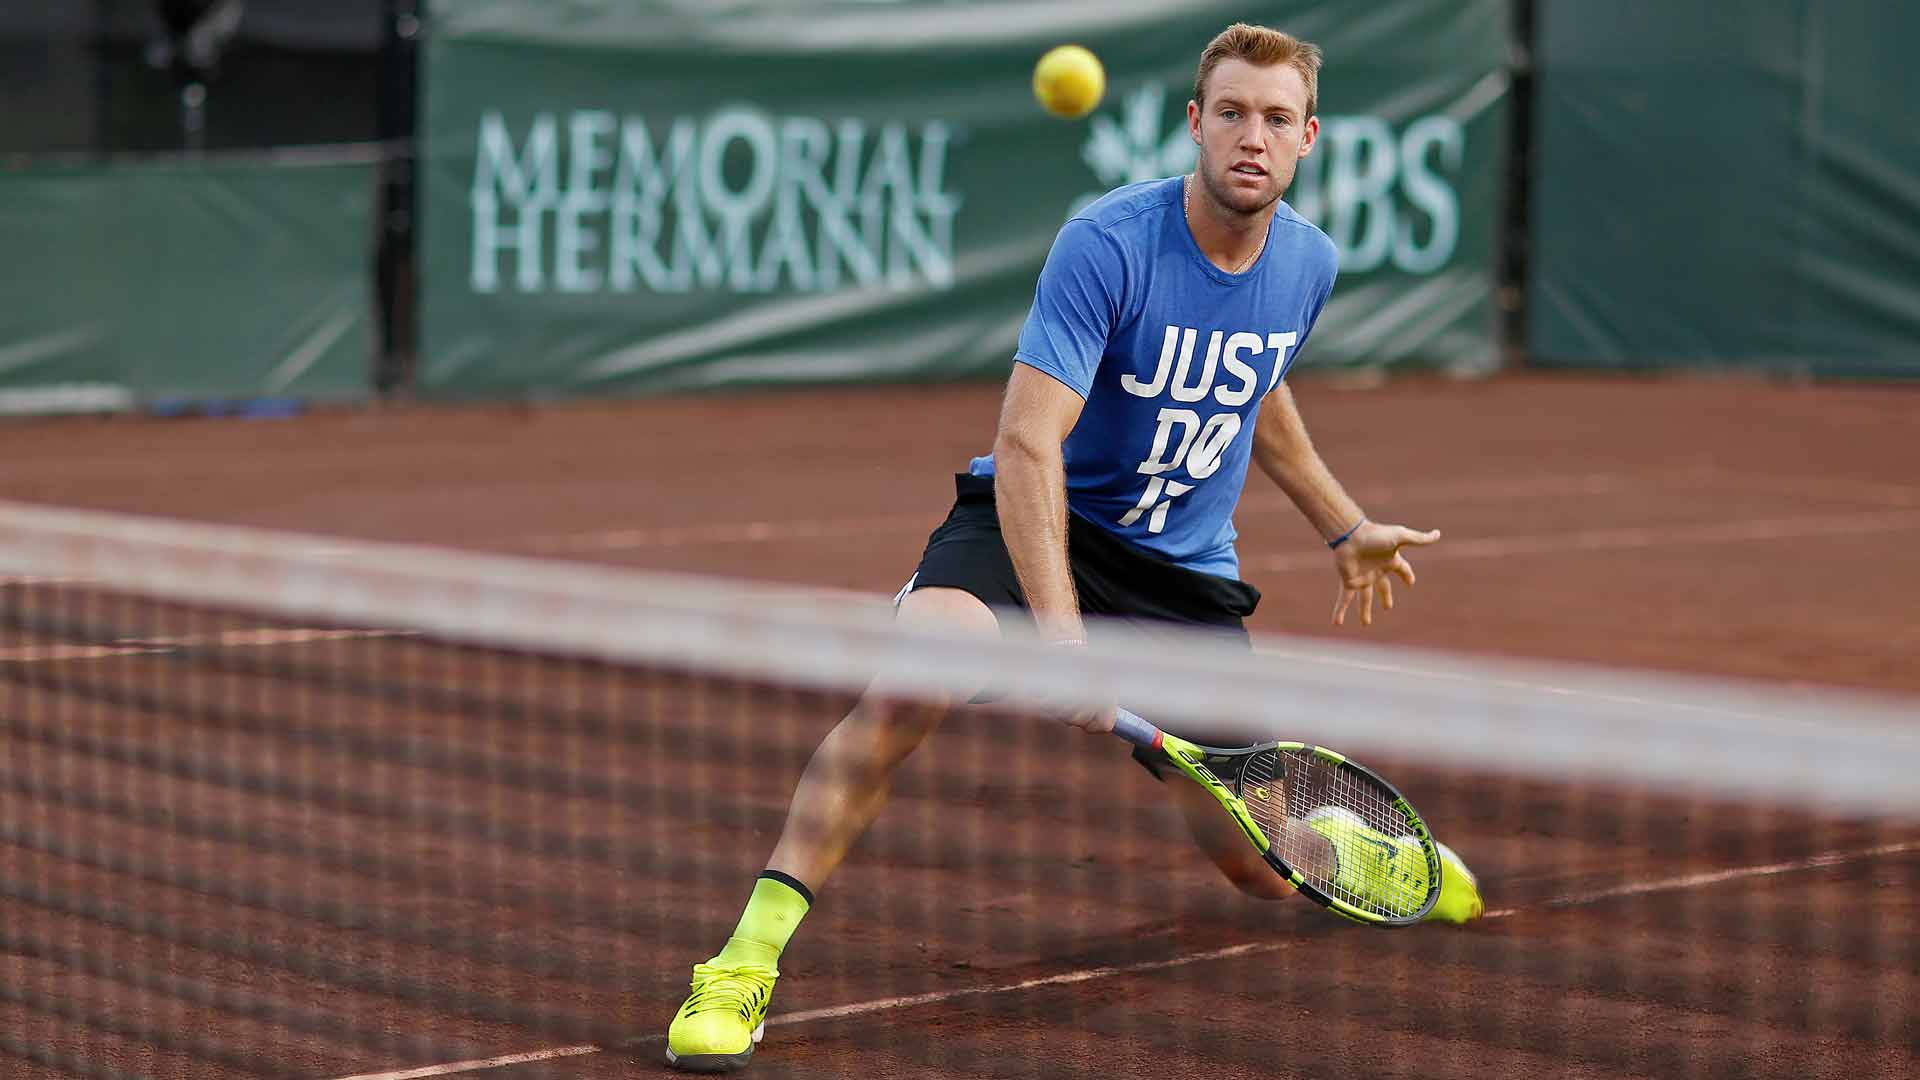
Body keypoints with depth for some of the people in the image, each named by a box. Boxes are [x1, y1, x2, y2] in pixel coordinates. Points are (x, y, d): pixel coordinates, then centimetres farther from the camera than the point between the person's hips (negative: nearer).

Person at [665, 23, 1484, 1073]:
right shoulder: (1108, 242, -22)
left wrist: (1344, 526, 23)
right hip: (1036, 520, -4)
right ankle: (746, 958, -28)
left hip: (1188, 572, 4)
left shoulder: (1308, 262, -3)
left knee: (1271, 869, 2)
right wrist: (1059, 628, -40)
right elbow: (1027, 441, -30)